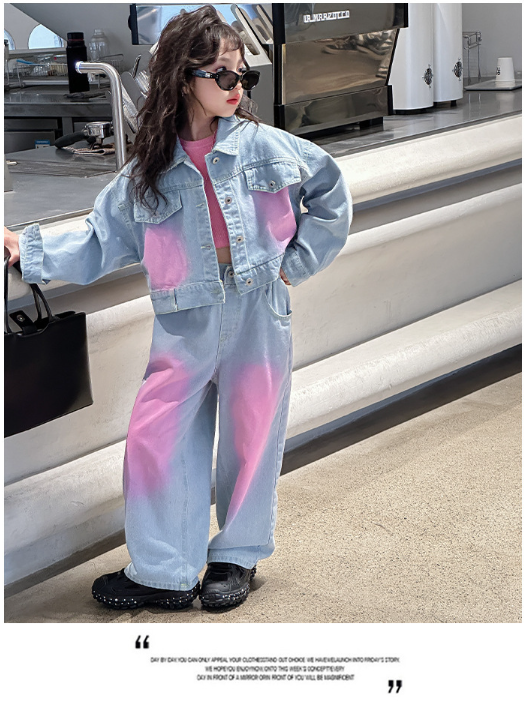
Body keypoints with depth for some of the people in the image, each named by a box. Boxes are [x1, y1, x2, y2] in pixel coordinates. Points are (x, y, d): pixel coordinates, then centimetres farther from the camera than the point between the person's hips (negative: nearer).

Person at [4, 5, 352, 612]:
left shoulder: (266, 146, 1)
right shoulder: (149, 171, 3)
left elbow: (330, 190, 12)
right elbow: (101, 242, 6)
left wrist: (300, 259, 7)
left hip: (259, 315, -1)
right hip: (186, 323, 1)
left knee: (250, 436, 7)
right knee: (155, 436, -4)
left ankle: (237, 557, 27)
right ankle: (163, 573, 9)